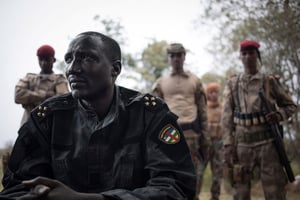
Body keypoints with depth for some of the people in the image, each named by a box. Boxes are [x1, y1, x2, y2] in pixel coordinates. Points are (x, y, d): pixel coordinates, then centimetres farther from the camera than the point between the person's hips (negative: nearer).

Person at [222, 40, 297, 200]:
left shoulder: (270, 81, 7)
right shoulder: (232, 84, 10)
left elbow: (291, 105, 13)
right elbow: (227, 115, 5)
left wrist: (280, 115, -10)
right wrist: (227, 144, -5)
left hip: (267, 142, -1)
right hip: (241, 144, 1)